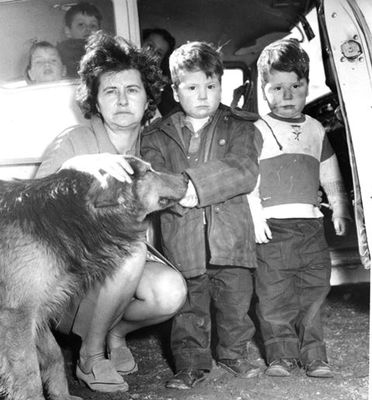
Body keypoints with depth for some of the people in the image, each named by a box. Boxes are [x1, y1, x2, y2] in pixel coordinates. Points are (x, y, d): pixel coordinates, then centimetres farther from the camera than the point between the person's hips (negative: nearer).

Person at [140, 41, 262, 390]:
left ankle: (234, 353, 31)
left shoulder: (239, 128, 5)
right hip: (182, 238, 0)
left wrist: (197, 183, -21)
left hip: (230, 233, 0)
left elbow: (245, 172, -10)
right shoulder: (157, 135, 9)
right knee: (189, 305, 6)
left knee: (235, 299, 10)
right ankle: (191, 362, 19)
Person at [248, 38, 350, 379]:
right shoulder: (256, 131, 0)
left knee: (315, 291, 4)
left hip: (311, 225, 4)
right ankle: (282, 352, 11)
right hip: (272, 227, -4)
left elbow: (331, 175, 23)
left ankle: (313, 354, 13)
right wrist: (254, 216, -14)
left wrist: (340, 209, 16)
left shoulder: (315, 129, 16)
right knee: (273, 294, -1)